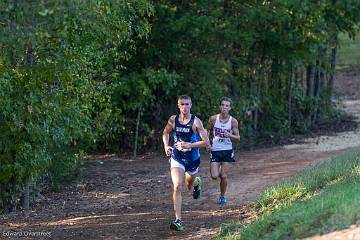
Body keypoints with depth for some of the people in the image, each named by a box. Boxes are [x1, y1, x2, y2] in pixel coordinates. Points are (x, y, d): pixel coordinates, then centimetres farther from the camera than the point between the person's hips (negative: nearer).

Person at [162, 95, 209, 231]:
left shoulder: (195, 122, -13)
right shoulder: (173, 120, -5)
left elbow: (206, 142, -14)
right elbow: (166, 133, 16)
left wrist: (189, 145, -25)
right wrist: (166, 146, -2)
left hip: (192, 159, 0)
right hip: (177, 158, 0)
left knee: (189, 186, 21)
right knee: (177, 187, -18)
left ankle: (196, 183, 62)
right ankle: (178, 220, -18)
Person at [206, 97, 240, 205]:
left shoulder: (233, 121, -6)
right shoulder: (213, 119, -6)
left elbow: (238, 138, 0)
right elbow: (206, 131, 10)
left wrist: (230, 135, -20)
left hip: (227, 151, 0)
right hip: (215, 150, 0)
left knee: (223, 176, -2)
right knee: (214, 176, -8)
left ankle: (222, 196, 19)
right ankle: (218, 171, 29)